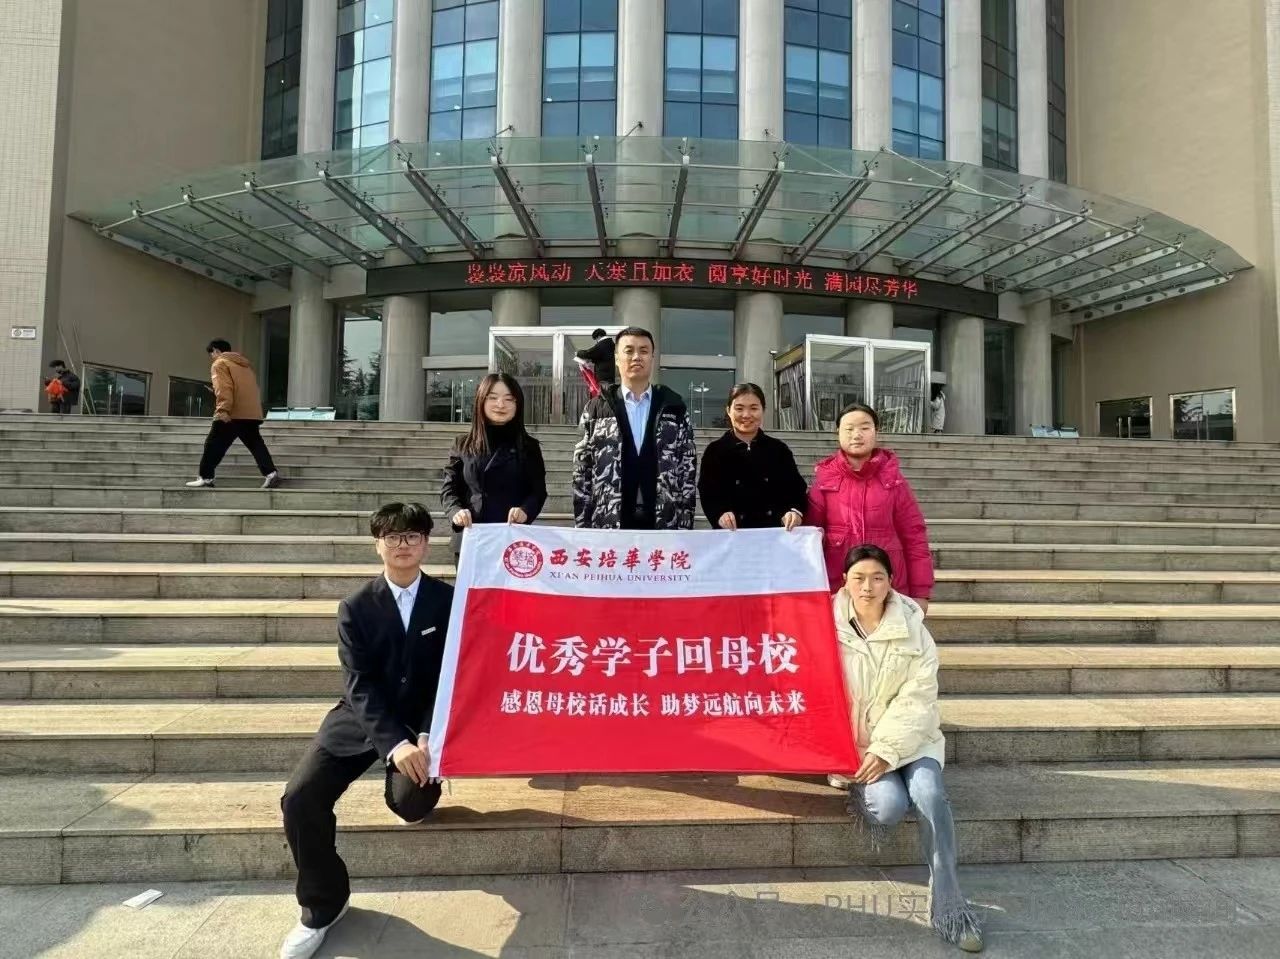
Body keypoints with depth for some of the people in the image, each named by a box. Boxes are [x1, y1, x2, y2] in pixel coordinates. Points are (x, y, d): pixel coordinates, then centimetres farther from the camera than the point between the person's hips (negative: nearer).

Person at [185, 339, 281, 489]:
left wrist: (223, 409, -25)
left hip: (233, 414, -7)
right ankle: (270, 473, -12)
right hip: (252, 413, 7)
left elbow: (223, 387, -16)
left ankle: (205, 477, 5)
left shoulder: (220, 363, 1)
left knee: (214, 444, 2)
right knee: (256, 444, 3)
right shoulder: (244, 364, 26)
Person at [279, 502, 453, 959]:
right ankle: (323, 904, 8)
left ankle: (400, 786, 15)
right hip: (361, 718, 2)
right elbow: (359, 684, -11)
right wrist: (393, 742, -26)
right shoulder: (356, 606, -3)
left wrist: (425, 737, -21)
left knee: (412, 801, -26)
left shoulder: (448, 601, -4)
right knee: (299, 798, -16)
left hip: (422, 720, -1)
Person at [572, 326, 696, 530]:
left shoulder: (675, 407, 7)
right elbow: (582, 472, 4)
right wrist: (582, 528, -2)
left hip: (664, 524, 1)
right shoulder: (596, 409, 5)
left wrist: (685, 525, -2)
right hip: (608, 525, 0)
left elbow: (688, 468, 5)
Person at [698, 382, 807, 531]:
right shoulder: (714, 451, 3)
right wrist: (720, 514, -25)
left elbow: (795, 488, 5)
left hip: (775, 534, 2)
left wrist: (795, 511, -17)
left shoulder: (779, 450, 9)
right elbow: (708, 493, -4)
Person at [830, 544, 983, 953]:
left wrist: (886, 748, -19)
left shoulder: (912, 628, -5)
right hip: (853, 741, -1)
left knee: (930, 794, -26)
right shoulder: (829, 628, -7)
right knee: (891, 803, -26)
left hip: (908, 737, 1)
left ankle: (947, 904, -17)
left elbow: (918, 698, -9)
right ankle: (862, 796, 8)